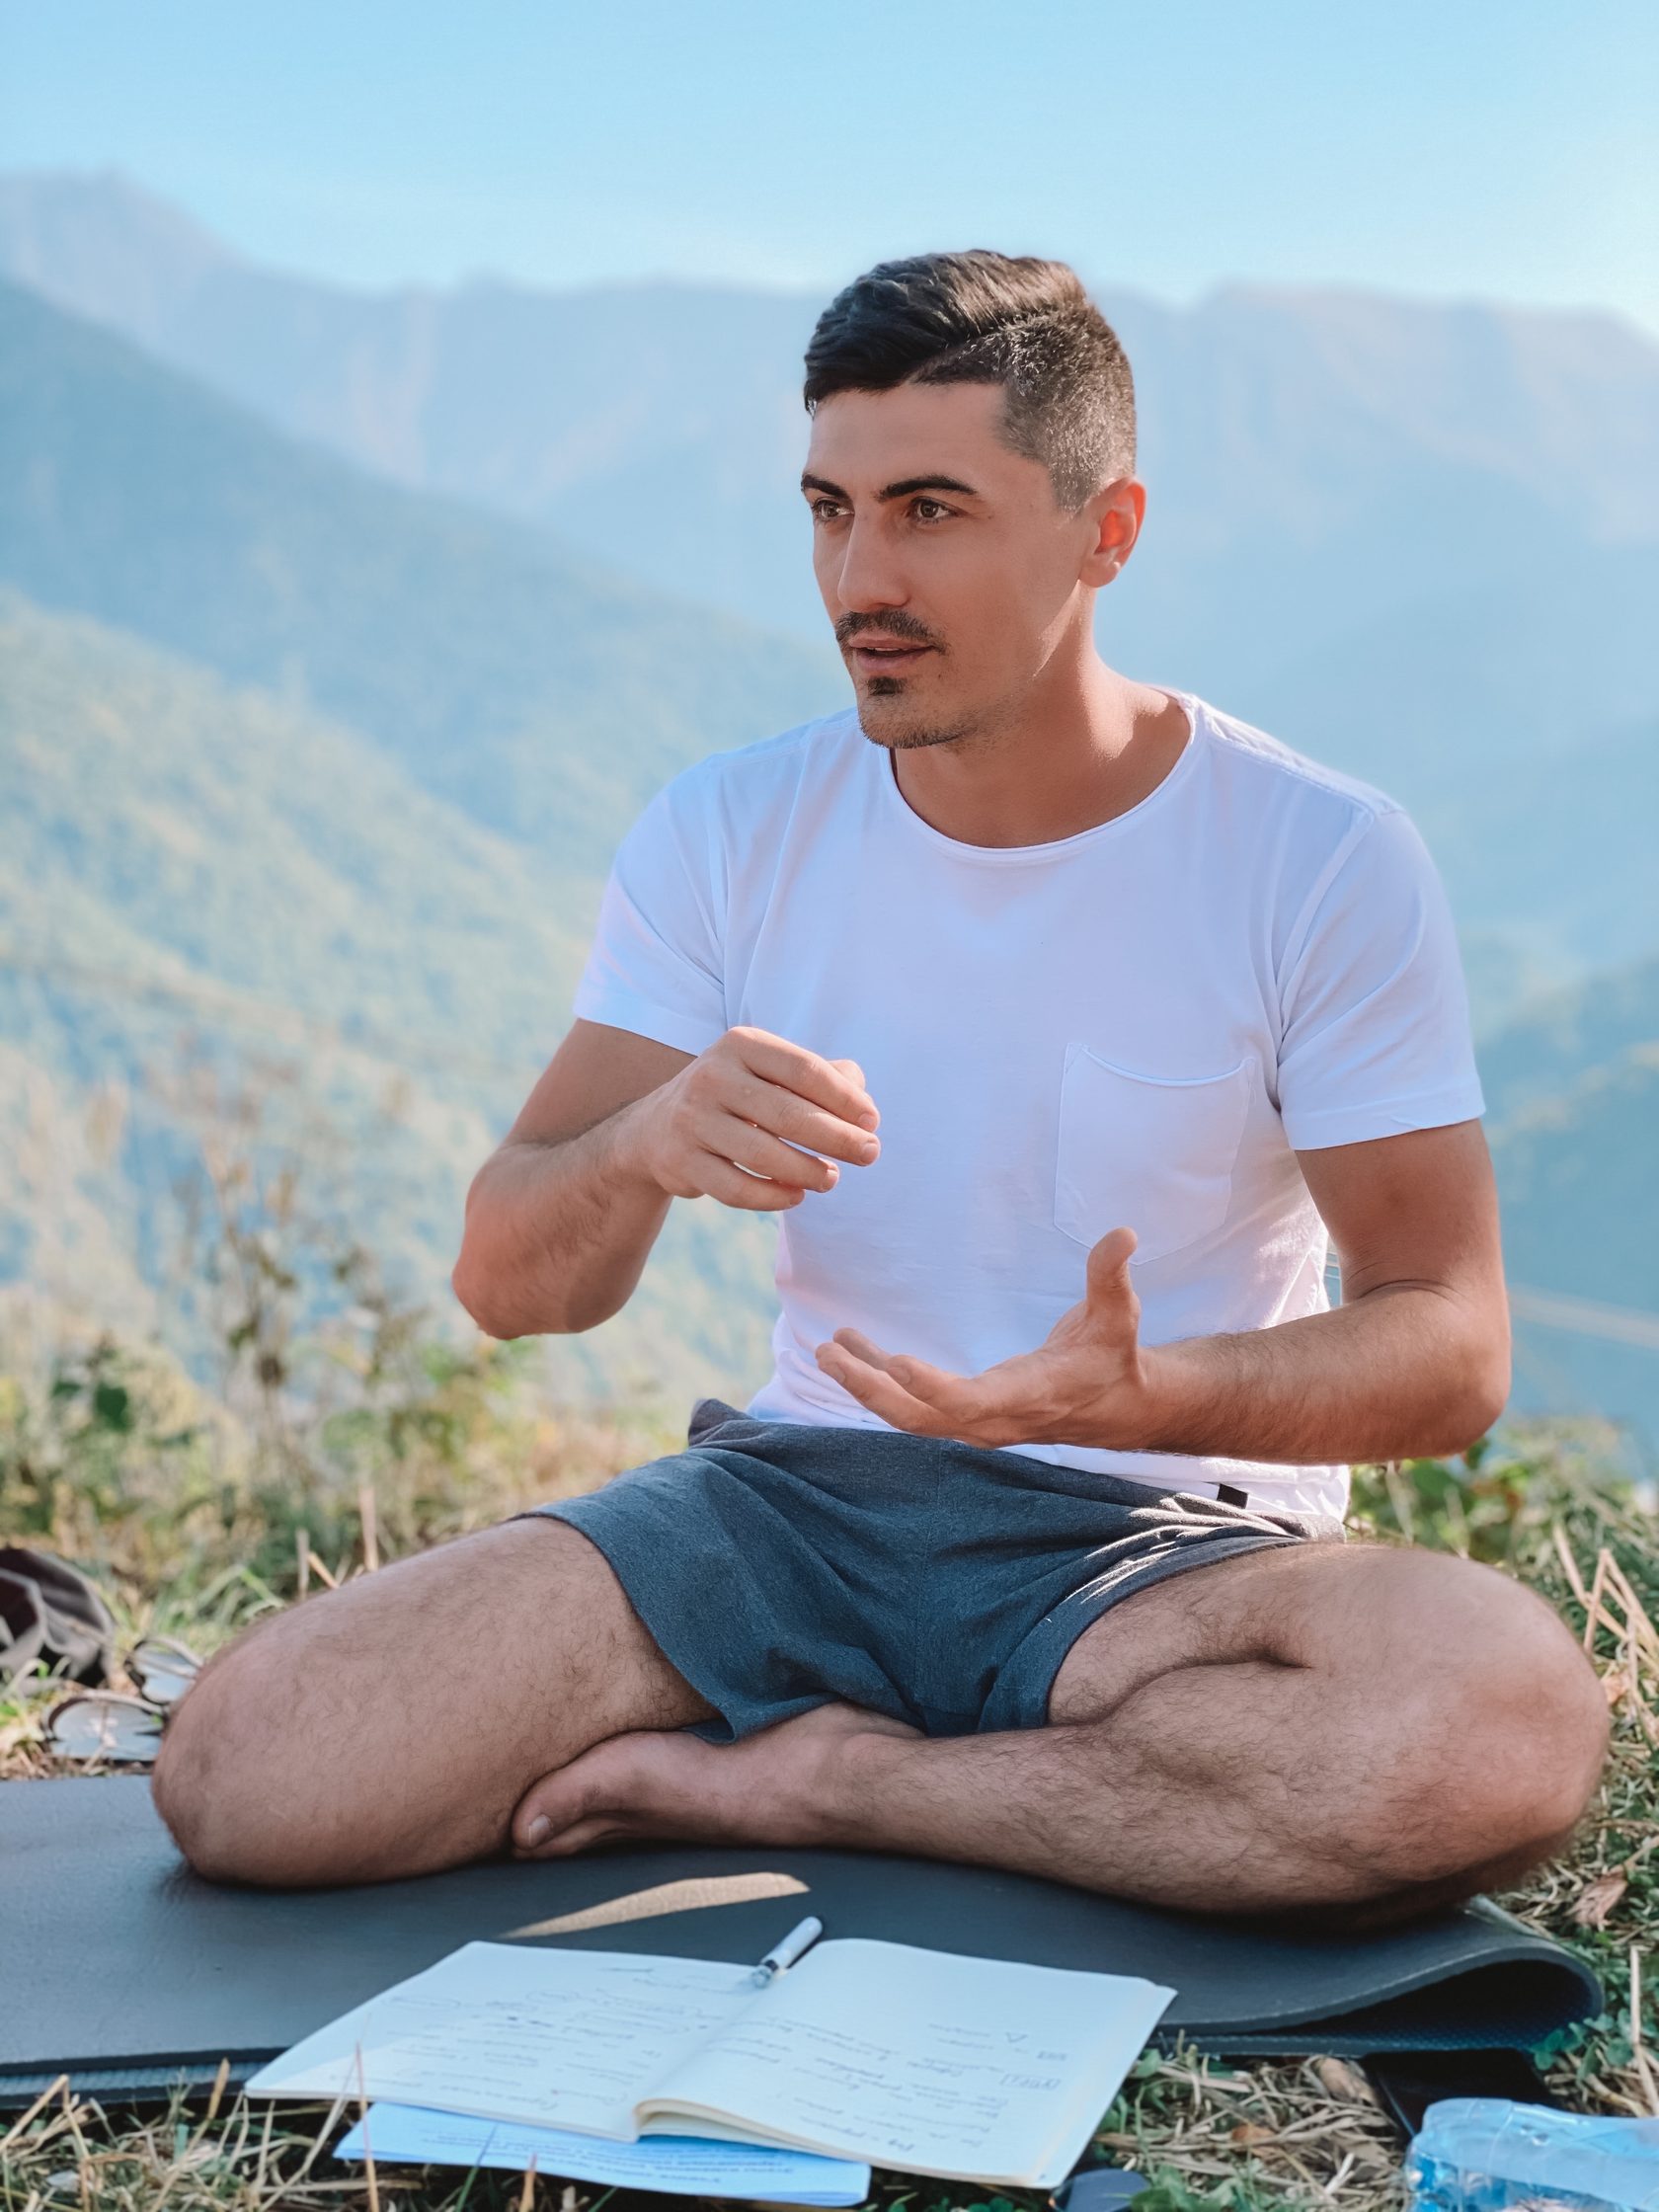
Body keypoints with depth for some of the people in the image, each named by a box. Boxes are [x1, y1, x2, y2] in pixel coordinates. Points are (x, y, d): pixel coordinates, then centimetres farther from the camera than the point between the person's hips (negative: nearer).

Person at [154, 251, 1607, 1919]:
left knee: (1512, 1723, -36)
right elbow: (506, 1282, -2)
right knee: (240, 1771, -19)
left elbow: (1452, 1349, -7)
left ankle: (804, 1779, -13)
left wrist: (1152, 1396, -28)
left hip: (1161, 1545, -1)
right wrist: (650, 1147, -26)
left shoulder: (1322, 860, -7)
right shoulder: (729, 836, 1)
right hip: (794, 1497, 2)